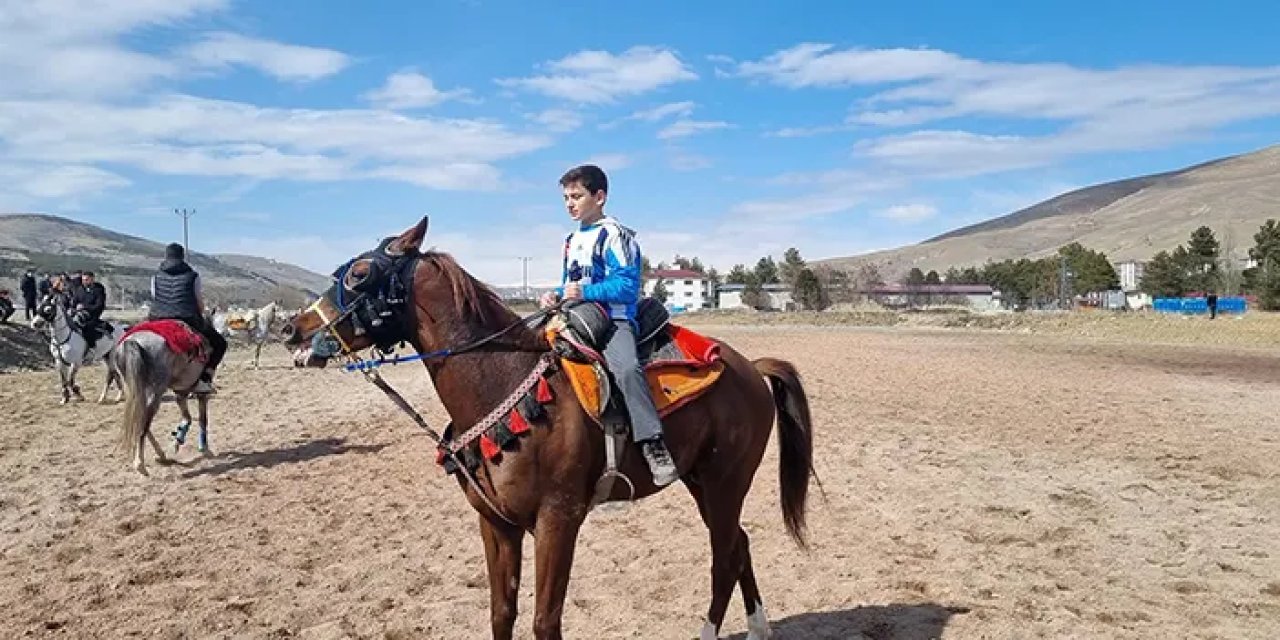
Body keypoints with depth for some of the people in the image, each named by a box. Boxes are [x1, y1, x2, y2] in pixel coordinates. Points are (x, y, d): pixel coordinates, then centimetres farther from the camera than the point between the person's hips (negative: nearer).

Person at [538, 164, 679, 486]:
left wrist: (585, 292, -22)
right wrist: (556, 294, 7)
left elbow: (627, 286, -15)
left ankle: (655, 449, -36)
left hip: (613, 319, -9)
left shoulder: (614, 235, -5)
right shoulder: (572, 240, 22)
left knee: (627, 368, -36)